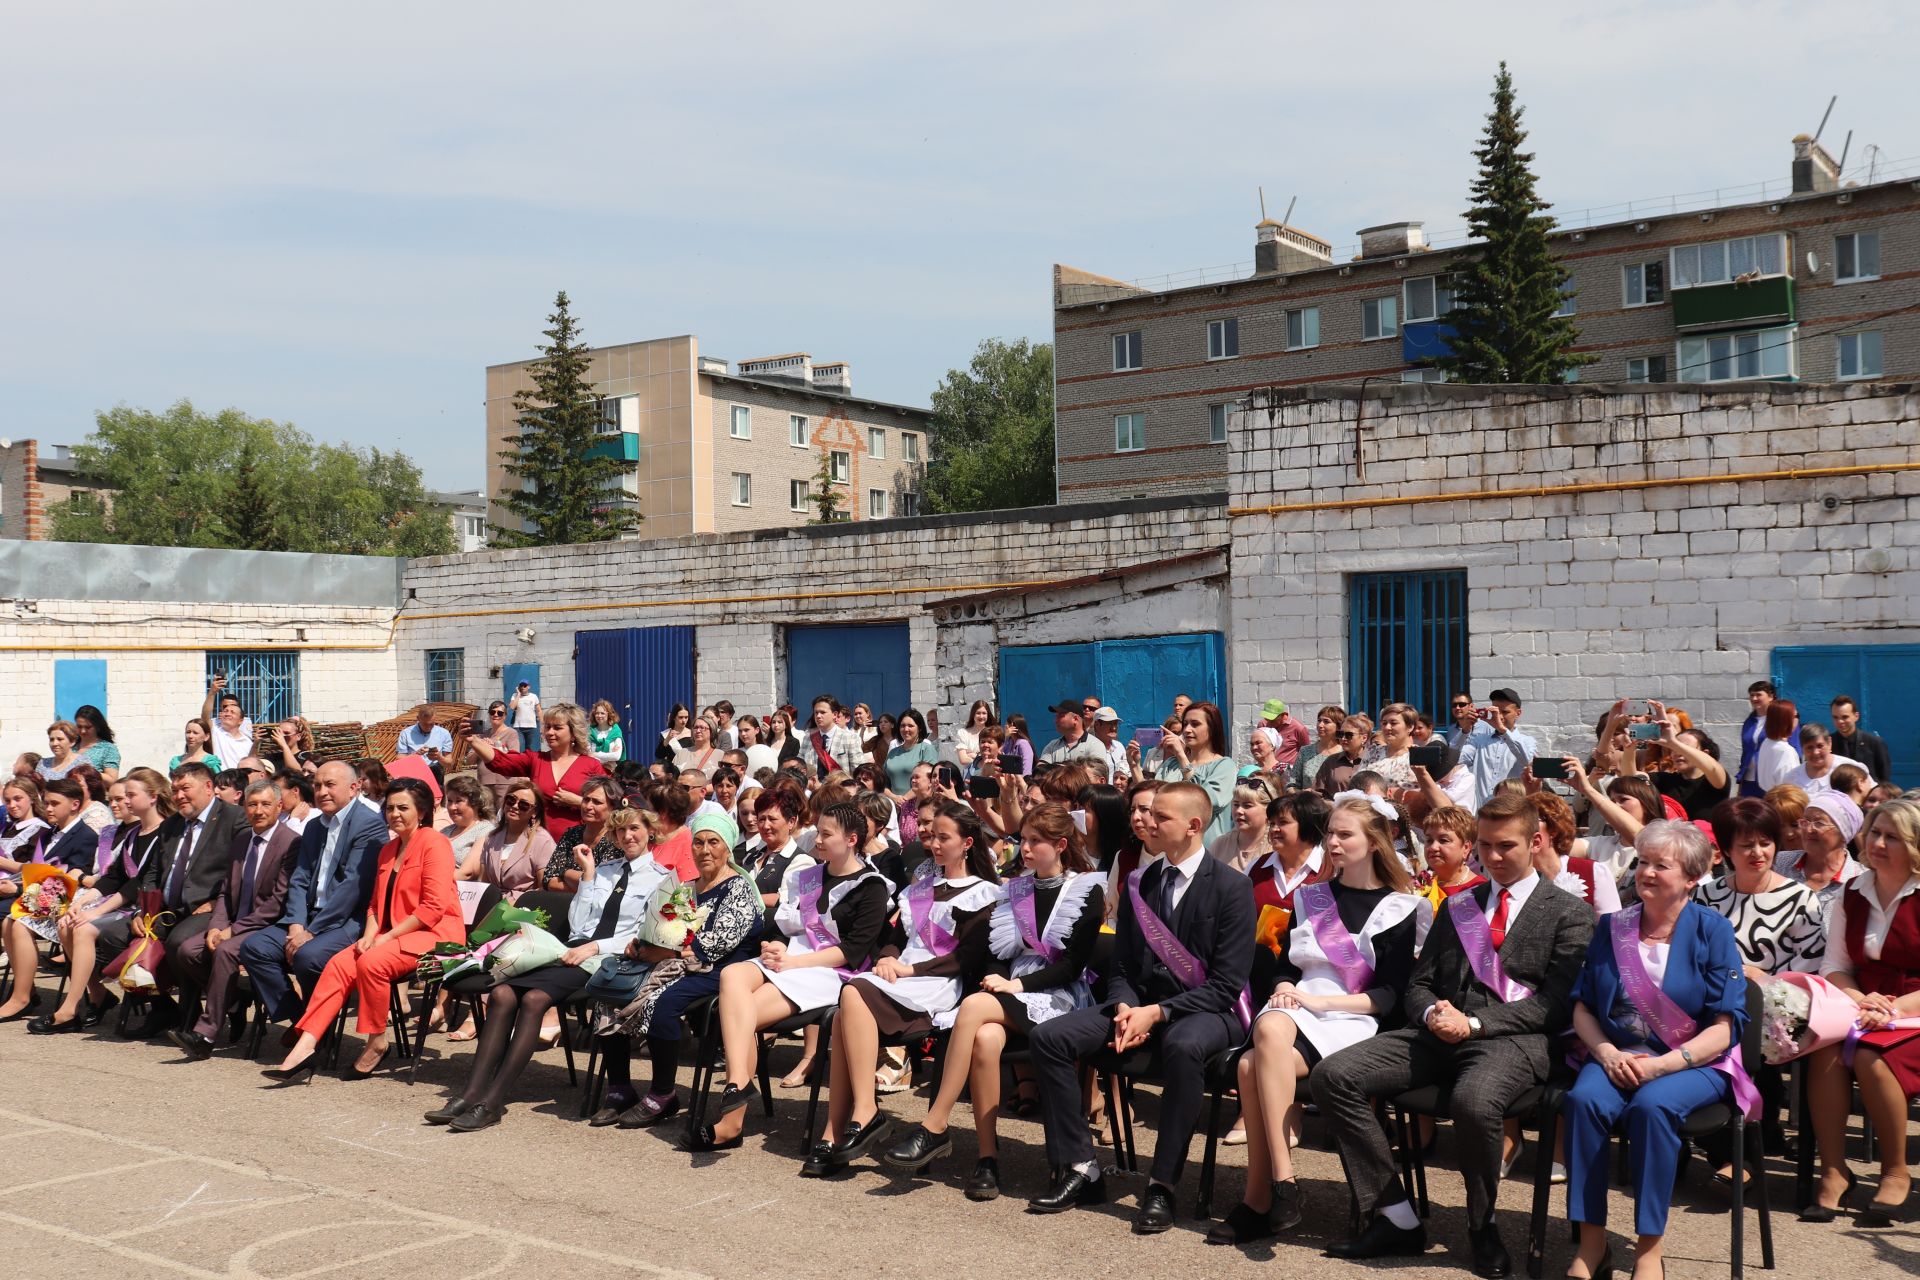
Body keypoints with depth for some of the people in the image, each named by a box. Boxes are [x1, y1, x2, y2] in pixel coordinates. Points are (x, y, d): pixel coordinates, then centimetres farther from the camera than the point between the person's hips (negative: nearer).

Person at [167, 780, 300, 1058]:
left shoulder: (291, 843, -12)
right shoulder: (242, 838, 14)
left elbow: (278, 902, -17)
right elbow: (226, 891, 15)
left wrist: (234, 930, -18)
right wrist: (216, 927, -4)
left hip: (269, 928, -8)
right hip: (236, 925, 8)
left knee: (225, 950, -32)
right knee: (187, 950, -13)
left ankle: (205, 1035, -28)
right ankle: (231, 1001, 6)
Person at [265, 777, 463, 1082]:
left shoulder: (434, 843, -6)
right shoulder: (388, 850, 20)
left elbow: (434, 907, -14)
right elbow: (376, 903, 21)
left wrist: (388, 936, -15)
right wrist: (369, 936, 1)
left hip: (434, 933, -7)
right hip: (390, 937, 7)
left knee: (372, 962, -31)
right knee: (339, 964, -17)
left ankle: (377, 1043, -13)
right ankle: (304, 1049, -23)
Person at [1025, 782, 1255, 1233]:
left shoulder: (1232, 887, -7)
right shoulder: (1140, 883, 11)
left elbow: (1227, 984, -12)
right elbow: (1121, 967, 13)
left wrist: (1158, 1012, -21)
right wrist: (1125, 1009, -10)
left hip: (1207, 1011, -6)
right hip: (1141, 1004, 6)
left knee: (1183, 1046, -41)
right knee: (1048, 1037, -14)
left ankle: (1162, 1187, -28)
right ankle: (1078, 1168, -8)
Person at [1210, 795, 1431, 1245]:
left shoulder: (1399, 909, 7)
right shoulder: (1309, 897, 22)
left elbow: (1391, 995, -2)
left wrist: (1319, 1000, -12)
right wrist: (1284, 988, -3)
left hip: (1353, 1022, -4)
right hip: (1297, 1013, 4)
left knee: (1253, 1066, -32)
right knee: (1270, 1026, -35)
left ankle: (1260, 1199, -27)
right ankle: (1280, 1186, -32)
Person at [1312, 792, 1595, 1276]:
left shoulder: (1569, 913, 8)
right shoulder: (1458, 906, 24)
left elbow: (1554, 1003, -3)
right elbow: (1419, 984, 21)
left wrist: (1475, 1022, -14)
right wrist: (1433, 1013, -4)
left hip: (1513, 1039, -5)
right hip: (1441, 1033, 5)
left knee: (1474, 1102, -39)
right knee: (1332, 1076, -17)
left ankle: (1482, 1227, -8)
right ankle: (1398, 1220, -10)